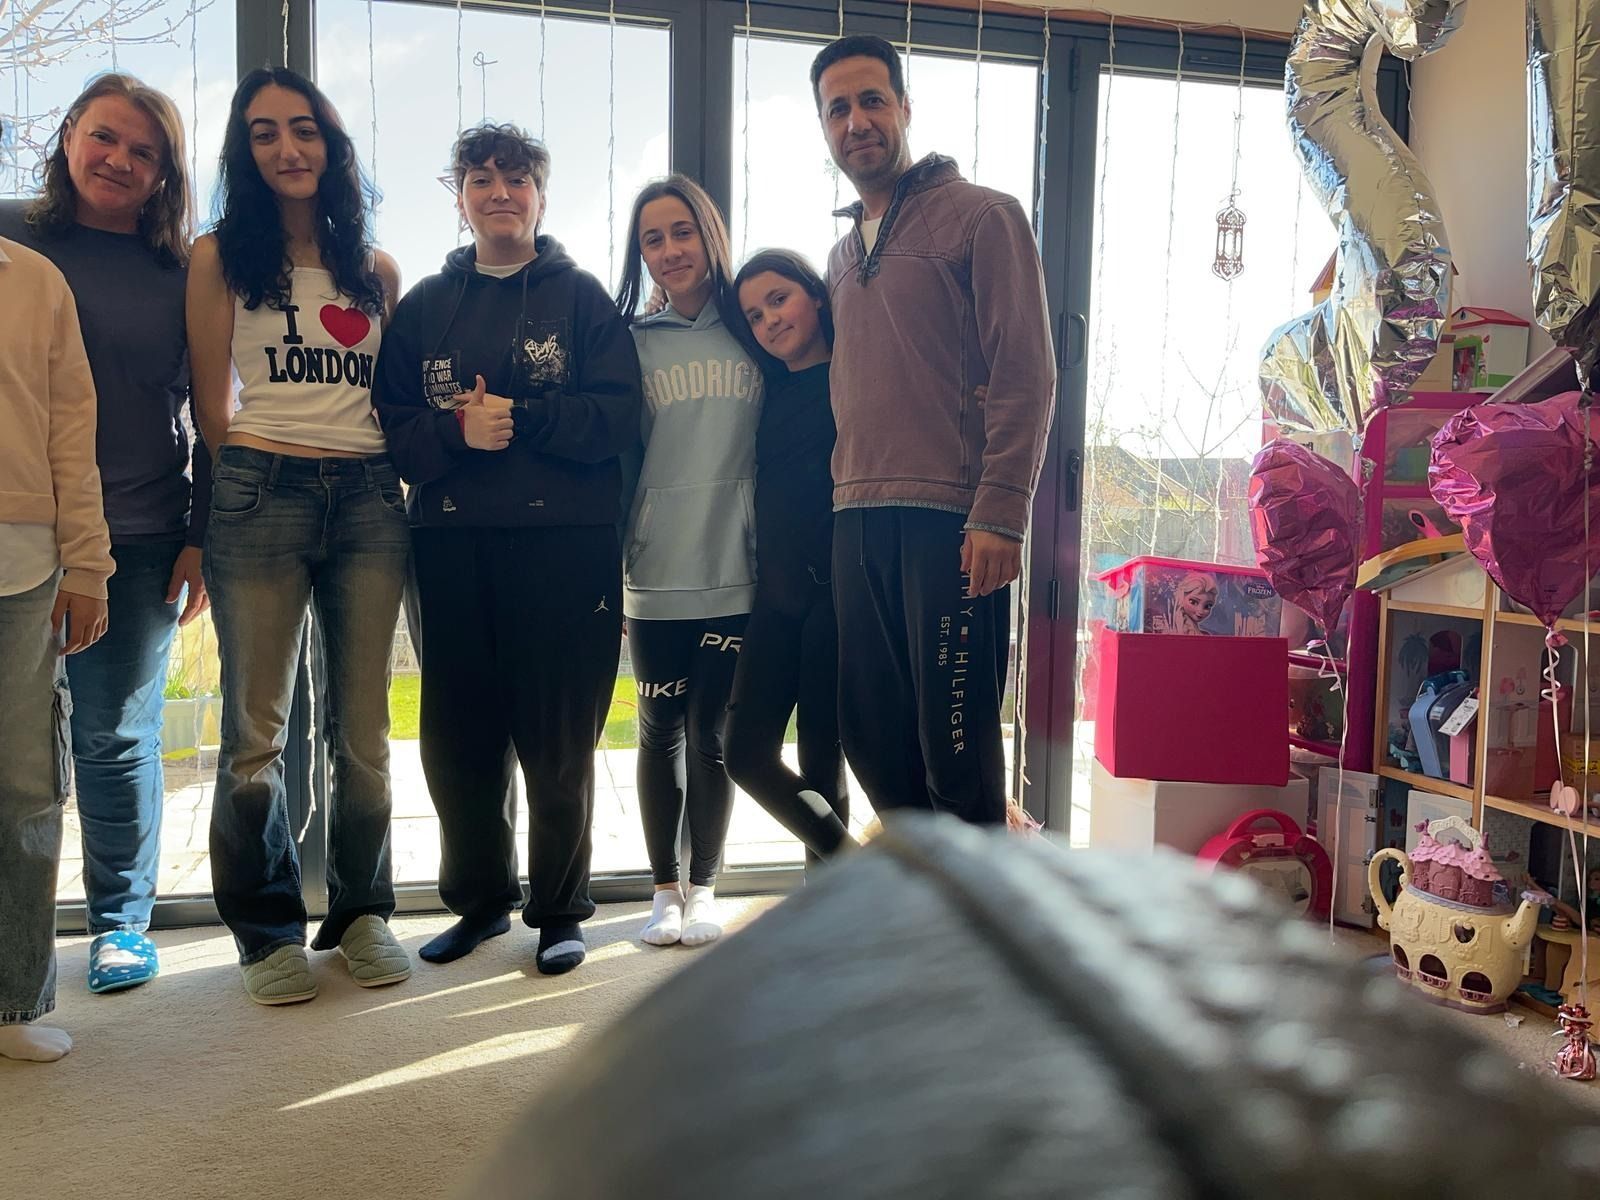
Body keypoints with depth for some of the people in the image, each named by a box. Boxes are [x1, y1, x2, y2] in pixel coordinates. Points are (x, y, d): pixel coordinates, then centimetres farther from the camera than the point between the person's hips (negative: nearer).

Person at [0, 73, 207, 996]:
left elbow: (211, 413, 5)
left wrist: (201, 538, 0)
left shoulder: (183, 274, 5)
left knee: (118, 736, 6)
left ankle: (121, 922, 21)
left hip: (137, 540, 0)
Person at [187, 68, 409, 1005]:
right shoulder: (221, 258, 8)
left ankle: (363, 911, 18)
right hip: (260, 496, -2)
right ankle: (269, 929, 13)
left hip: (370, 498, 2)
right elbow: (212, 406, 8)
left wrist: (392, 470, 5)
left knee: (364, 726, 4)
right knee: (257, 729, -2)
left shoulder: (376, 268, 15)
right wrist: (254, 474, 3)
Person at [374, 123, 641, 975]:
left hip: (566, 538, -3)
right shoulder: (424, 305, 16)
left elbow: (617, 416, -3)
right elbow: (392, 427, 7)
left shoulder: (582, 297, 8)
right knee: (457, 735, 6)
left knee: (559, 736, 1)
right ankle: (478, 899, 25)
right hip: (451, 542, 3)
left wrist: (519, 418, -14)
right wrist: (457, 432, -12)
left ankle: (560, 911, 16)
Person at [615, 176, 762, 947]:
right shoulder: (632, 343, 7)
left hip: (736, 571, -1)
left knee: (712, 731, 4)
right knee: (660, 730, 8)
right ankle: (664, 890, 22)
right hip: (656, 575, 1)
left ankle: (704, 889, 19)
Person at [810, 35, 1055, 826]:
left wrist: (999, 515, -17)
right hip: (857, 522, 7)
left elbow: (1025, 373, -8)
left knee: (955, 737, -5)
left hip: (952, 521, -7)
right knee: (869, 729, 11)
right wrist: (840, 503, 10)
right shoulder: (842, 255, 22)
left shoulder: (980, 216, 1)